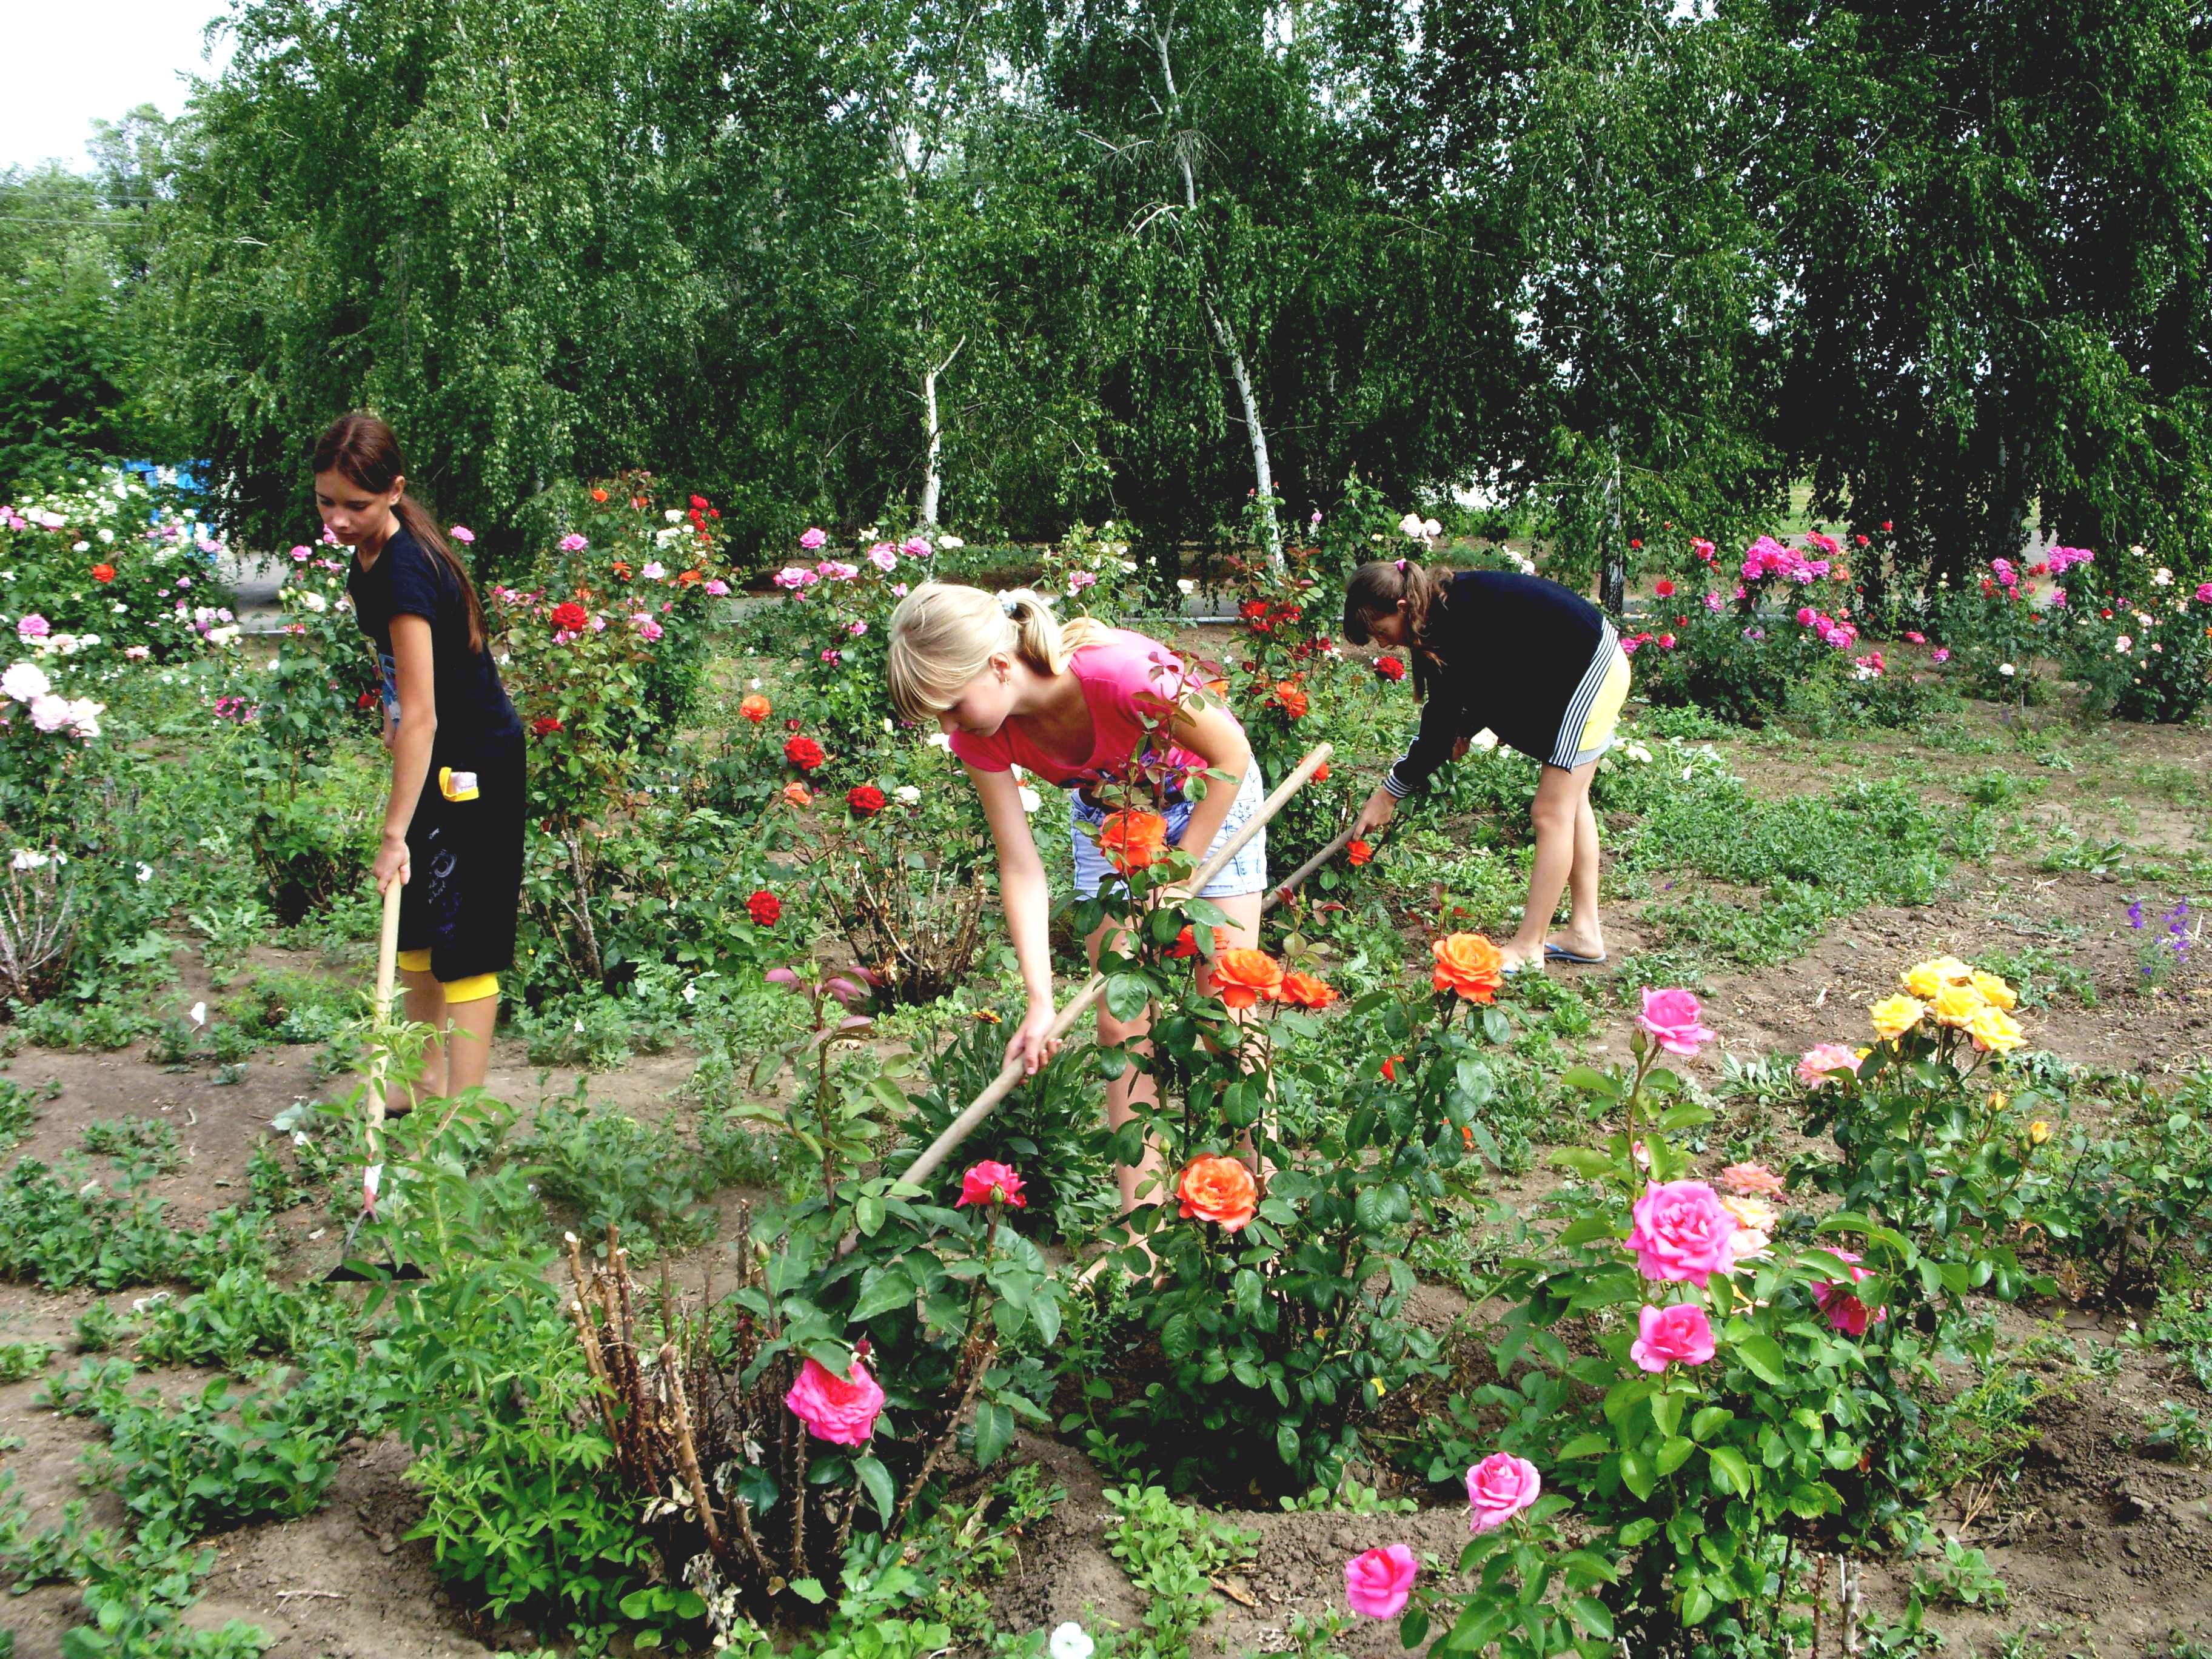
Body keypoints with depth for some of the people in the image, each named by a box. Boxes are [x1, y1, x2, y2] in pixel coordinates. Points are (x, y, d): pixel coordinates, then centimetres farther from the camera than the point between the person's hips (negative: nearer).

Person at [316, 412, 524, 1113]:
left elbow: (421, 716, -30)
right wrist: (390, 716, 11)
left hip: (475, 768, -10)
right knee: (416, 921, 17)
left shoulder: (406, 571, -27)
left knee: (464, 940, -5)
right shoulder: (367, 558, 1)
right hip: (439, 764, 10)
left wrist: (395, 833, -30)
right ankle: (427, 1075, 31)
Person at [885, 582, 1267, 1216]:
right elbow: (1021, 867, -19)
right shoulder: (982, 733, -24)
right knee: (1122, 1021, 0)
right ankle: (1143, 1213, 8)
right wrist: (1040, 1003, -26)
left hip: (1210, 799, -4)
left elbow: (1233, 758, -24)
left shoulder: (1123, 673, -40)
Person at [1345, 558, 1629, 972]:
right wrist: (1464, 732, -1)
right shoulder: (1449, 606, -1)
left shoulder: (1460, 626, -28)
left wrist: (1387, 795, -17)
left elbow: (1440, 725, -24)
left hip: (1591, 672, -10)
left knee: (1552, 811, -7)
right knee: (1570, 803, 15)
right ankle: (1584, 931, 23)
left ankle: (1528, 948, -3)